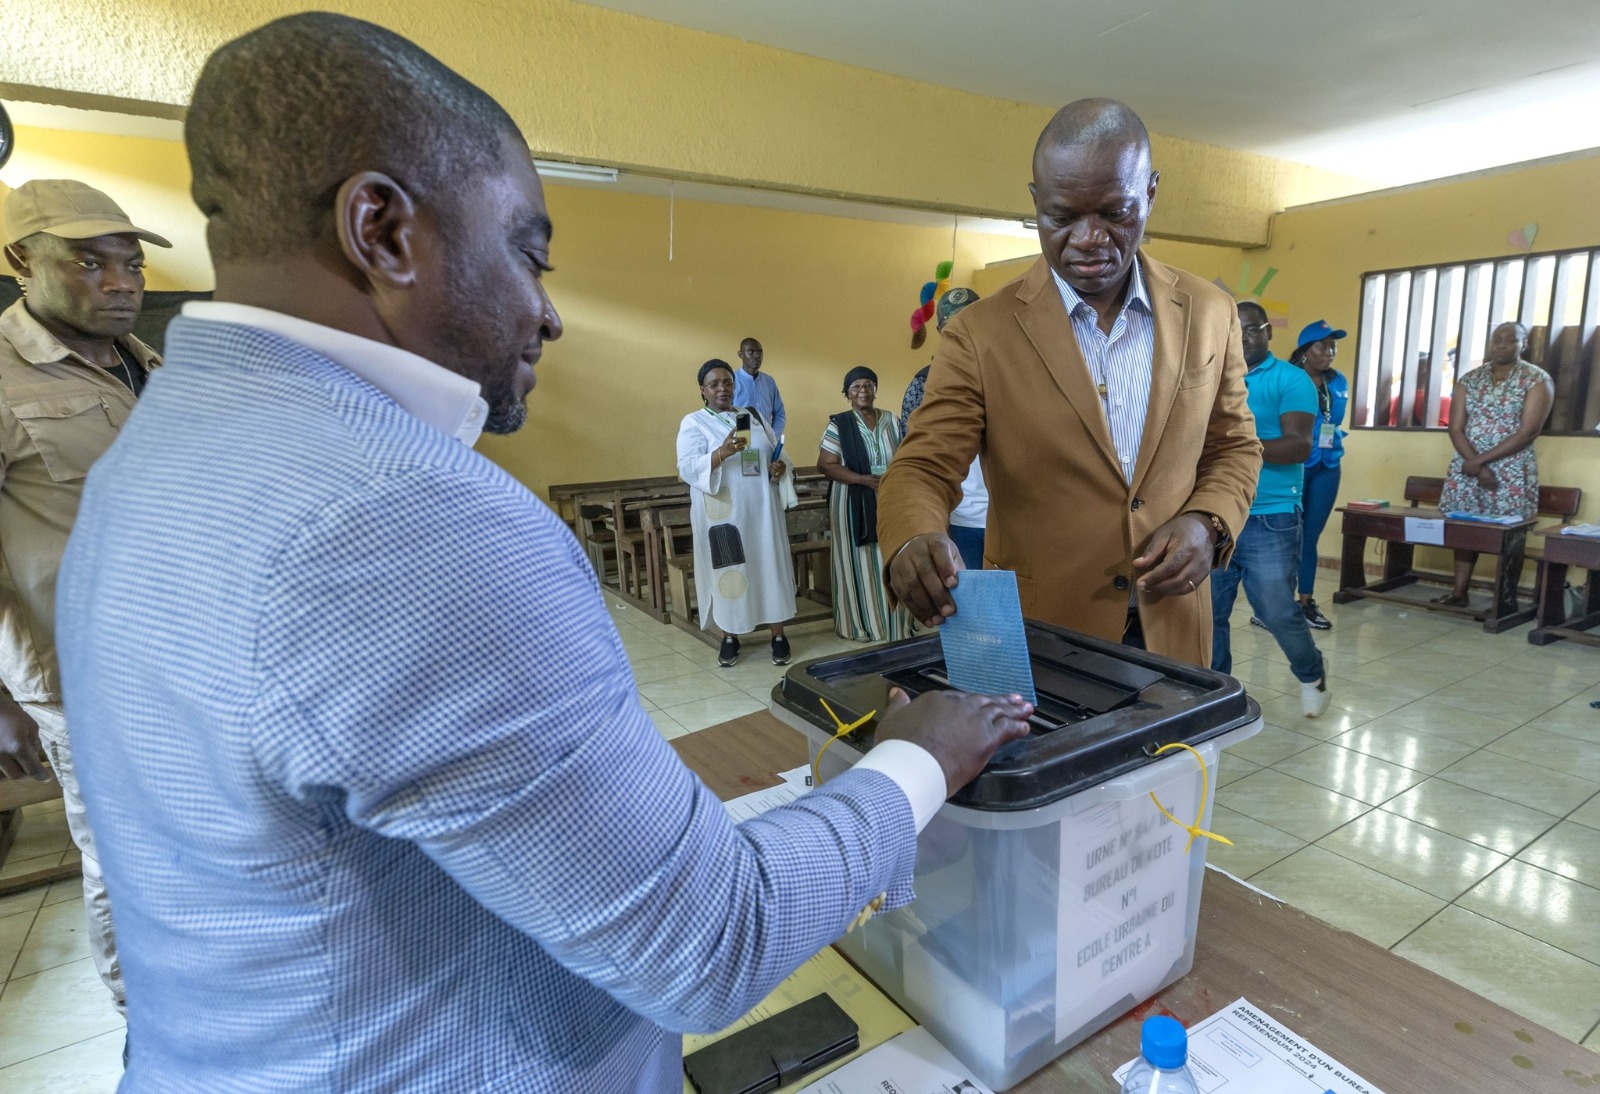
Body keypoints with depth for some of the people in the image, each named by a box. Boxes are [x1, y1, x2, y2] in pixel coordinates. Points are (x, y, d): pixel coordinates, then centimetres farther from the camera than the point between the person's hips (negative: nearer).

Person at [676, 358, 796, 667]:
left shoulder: (754, 416, 14)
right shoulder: (693, 423, 0)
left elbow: (776, 453, 18)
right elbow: (688, 468, -13)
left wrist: (780, 467, -6)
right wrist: (723, 452, -28)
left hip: (762, 510, 4)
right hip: (723, 514, -3)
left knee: (770, 566, 4)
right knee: (728, 571, 2)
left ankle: (778, 635, 15)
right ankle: (729, 637, 17)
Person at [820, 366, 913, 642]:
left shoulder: (892, 422, 9)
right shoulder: (839, 425, -3)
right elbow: (825, 464, -9)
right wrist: (865, 479, -18)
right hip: (854, 506, -3)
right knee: (859, 564, 1)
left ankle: (893, 623, 15)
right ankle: (859, 625, 12)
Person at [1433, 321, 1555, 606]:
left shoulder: (1538, 380, -2)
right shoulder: (1470, 379, 7)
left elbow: (1527, 433, -11)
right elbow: (1456, 428, 1)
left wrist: (1480, 461, -16)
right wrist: (1476, 465, -12)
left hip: (1512, 471, -3)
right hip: (1467, 467, 3)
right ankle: (1459, 592, 11)